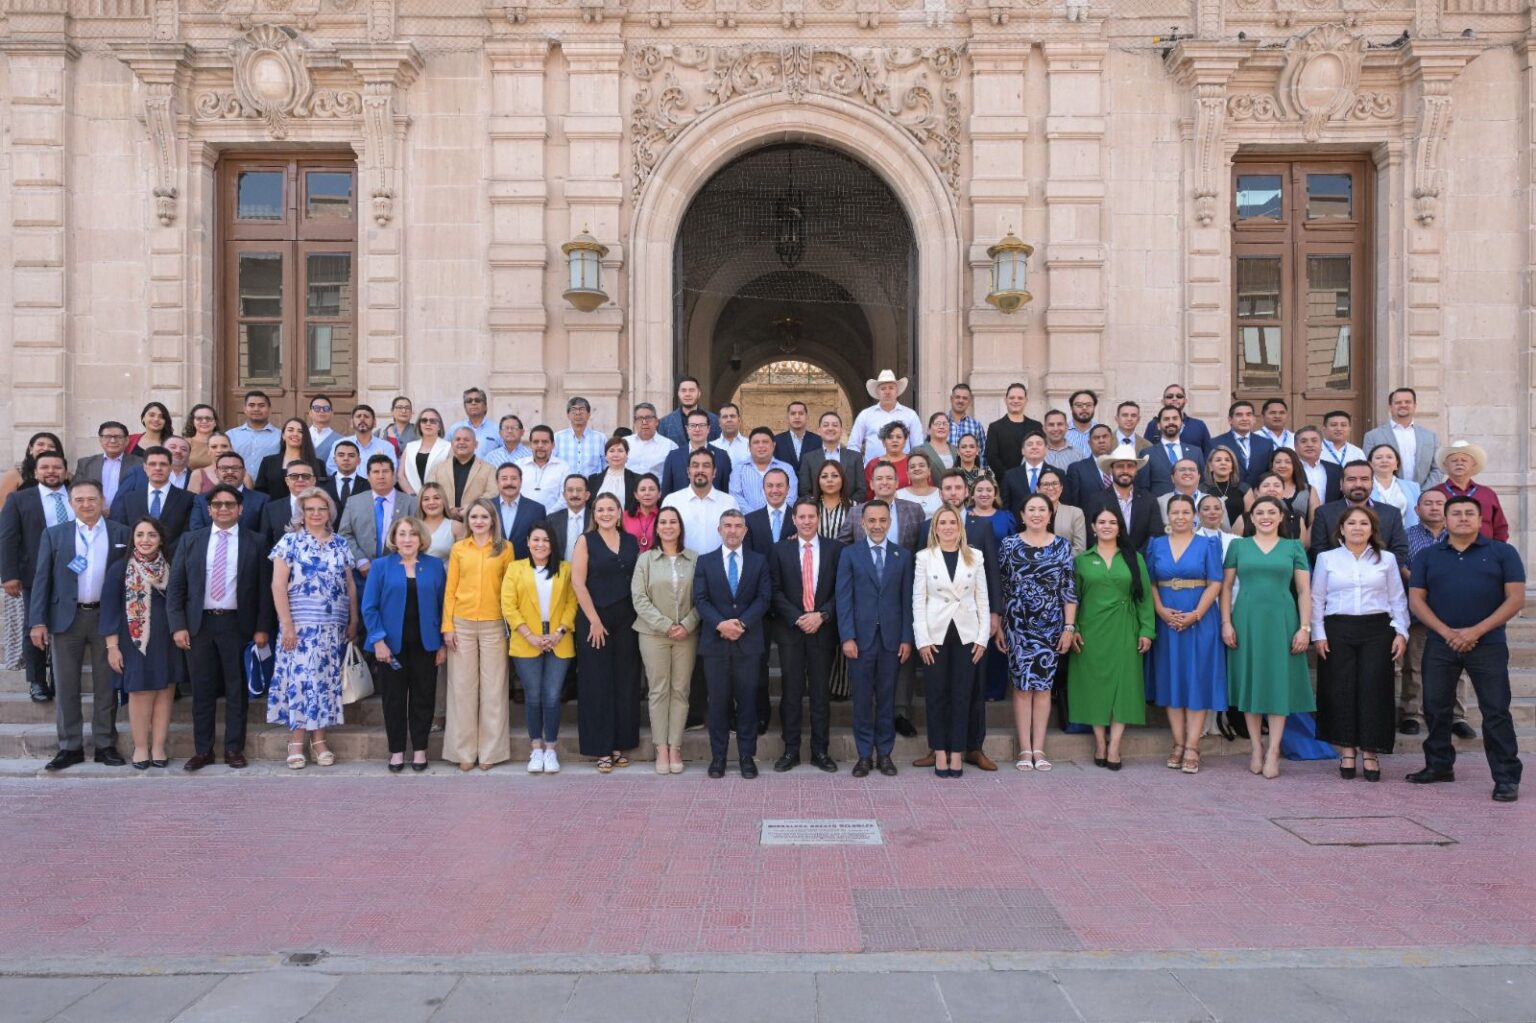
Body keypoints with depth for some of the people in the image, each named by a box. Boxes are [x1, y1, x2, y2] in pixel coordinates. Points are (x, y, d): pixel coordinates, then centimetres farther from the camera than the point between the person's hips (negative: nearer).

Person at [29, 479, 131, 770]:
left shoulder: (121, 534, 3)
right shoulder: (54, 534, 4)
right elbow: (42, 579, 1)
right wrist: (38, 621, -6)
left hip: (106, 617, 0)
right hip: (66, 617, 1)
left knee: (106, 685, 6)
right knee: (65, 685, 5)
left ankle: (105, 745, 14)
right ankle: (70, 747, 14)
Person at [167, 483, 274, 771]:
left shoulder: (256, 542, 3)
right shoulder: (190, 540, 8)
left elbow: (265, 588, 1)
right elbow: (175, 587, 6)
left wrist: (263, 628, -5)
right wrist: (178, 626, -3)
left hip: (237, 624, -1)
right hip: (199, 624, 2)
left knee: (237, 690, 4)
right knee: (202, 690, 6)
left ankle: (234, 749, 13)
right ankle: (202, 750, 14)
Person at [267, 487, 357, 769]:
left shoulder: (340, 544, 11)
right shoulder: (290, 540, 0)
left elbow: (350, 585, 14)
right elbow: (278, 584, -5)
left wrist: (353, 621, 8)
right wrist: (286, 624, -12)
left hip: (333, 627, 4)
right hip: (300, 625, -4)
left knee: (326, 680, 5)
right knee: (299, 679, -5)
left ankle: (319, 739, 13)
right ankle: (295, 741, 4)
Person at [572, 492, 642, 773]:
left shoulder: (631, 541, 9)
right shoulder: (586, 541, 0)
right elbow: (578, 583, -7)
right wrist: (594, 621, -11)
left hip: (626, 619, 3)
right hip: (594, 619, -3)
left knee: (625, 682, 5)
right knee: (597, 683, 1)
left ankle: (620, 745, 16)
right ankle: (601, 748, 8)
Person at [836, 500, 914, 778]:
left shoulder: (903, 556, 8)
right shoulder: (850, 554, 3)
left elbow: (907, 599, 6)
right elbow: (843, 598, -2)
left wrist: (907, 638, 0)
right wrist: (847, 637, -9)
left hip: (891, 638, 1)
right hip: (861, 637, -1)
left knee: (887, 698, 7)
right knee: (862, 698, 4)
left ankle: (885, 753, 16)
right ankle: (865, 754, 13)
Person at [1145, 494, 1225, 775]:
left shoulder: (1207, 545, 3)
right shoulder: (1156, 545, 9)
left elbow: (1215, 584, -4)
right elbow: (1149, 583, 5)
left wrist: (1195, 614, -14)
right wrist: (1161, 610, -11)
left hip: (1199, 622, -2)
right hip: (1166, 622, 2)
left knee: (1197, 680, -2)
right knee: (1171, 680, 4)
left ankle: (1192, 747, 0)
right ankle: (1178, 743, 12)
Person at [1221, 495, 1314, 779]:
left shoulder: (1293, 547, 7)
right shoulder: (1238, 546, 8)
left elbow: (1304, 591, 4)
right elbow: (1226, 586, 7)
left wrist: (1304, 628, -4)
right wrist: (1226, 622, -3)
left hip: (1281, 621, -1)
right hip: (1246, 620, 1)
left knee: (1279, 682, 0)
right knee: (1249, 681, 4)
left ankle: (1273, 752, 5)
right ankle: (1256, 749, 13)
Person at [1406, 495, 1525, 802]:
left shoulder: (1502, 553, 3)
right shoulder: (1427, 556, 10)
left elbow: (1515, 599, -3)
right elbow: (1416, 599, 4)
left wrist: (1476, 631, -12)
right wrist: (1446, 632, -10)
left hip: (1488, 646, -3)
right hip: (1440, 645, 3)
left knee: (1496, 712, -2)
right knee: (1435, 708, 10)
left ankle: (1507, 777, 3)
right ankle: (1439, 765, 24)